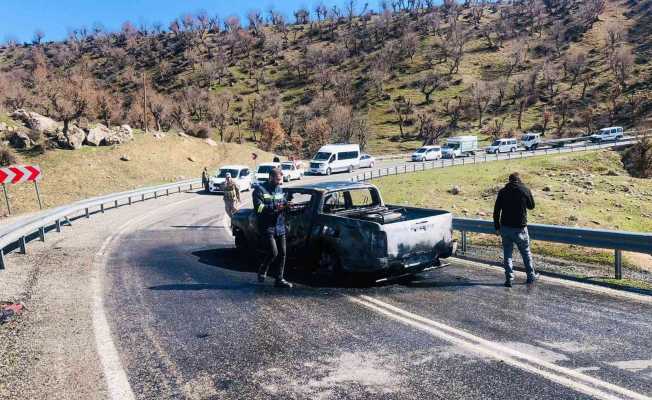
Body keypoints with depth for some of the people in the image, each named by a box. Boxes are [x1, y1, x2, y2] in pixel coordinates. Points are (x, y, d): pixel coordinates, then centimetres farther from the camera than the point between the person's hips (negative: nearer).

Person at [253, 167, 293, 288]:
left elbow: (284, 203, 20)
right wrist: (274, 207, -25)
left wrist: (286, 205, -4)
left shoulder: (280, 189, 14)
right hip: (267, 227, -6)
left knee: (282, 253, 5)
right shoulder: (260, 189, -6)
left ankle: (279, 279, 16)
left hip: (280, 227, 6)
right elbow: (258, 208, -16)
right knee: (273, 252, -13)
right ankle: (262, 271, 14)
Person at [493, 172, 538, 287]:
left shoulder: (502, 191, -1)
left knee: (507, 254, 9)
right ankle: (531, 276, 26)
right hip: (520, 228, -1)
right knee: (526, 253, 15)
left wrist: (497, 227, 7)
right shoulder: (525, 190, -6)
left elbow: (496, 211, -1)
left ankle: (509, 279, 7)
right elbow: (531, 206, 10)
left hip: (505, 228, 1)